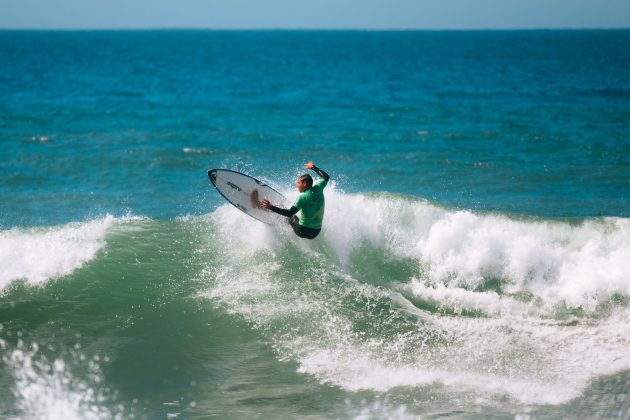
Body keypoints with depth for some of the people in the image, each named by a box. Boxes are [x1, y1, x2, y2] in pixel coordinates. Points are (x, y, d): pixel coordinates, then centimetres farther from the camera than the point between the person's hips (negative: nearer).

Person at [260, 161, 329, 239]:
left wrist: (271, 207, -29)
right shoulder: (318, 189, -3)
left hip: (303, 231, -5)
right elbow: (326, 177, 17)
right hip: (316, 232, 5)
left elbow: (290, 213, -27)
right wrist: (313, 168, 28)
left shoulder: (302, 198, -19)